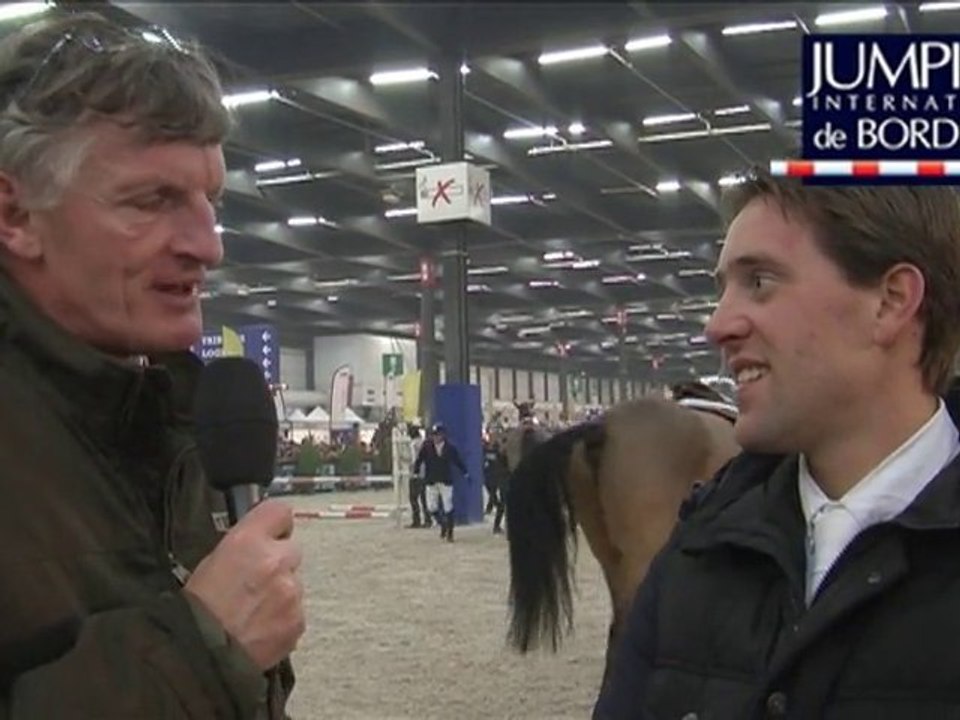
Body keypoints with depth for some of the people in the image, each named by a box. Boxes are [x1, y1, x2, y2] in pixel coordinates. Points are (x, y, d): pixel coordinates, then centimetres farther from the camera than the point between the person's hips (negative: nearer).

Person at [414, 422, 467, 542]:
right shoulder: (427, 446, -2)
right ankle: (443, 524, 27)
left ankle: (449, 533, 11)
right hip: (431, 482, 1)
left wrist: (465, 473, 6)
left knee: (448, 508, -1)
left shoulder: (450, 447, -2)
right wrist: (416, 471, -13)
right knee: (431, 507, 1)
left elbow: (458, 461, 5)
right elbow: (419, 459, -3)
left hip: (446, 481, -1)